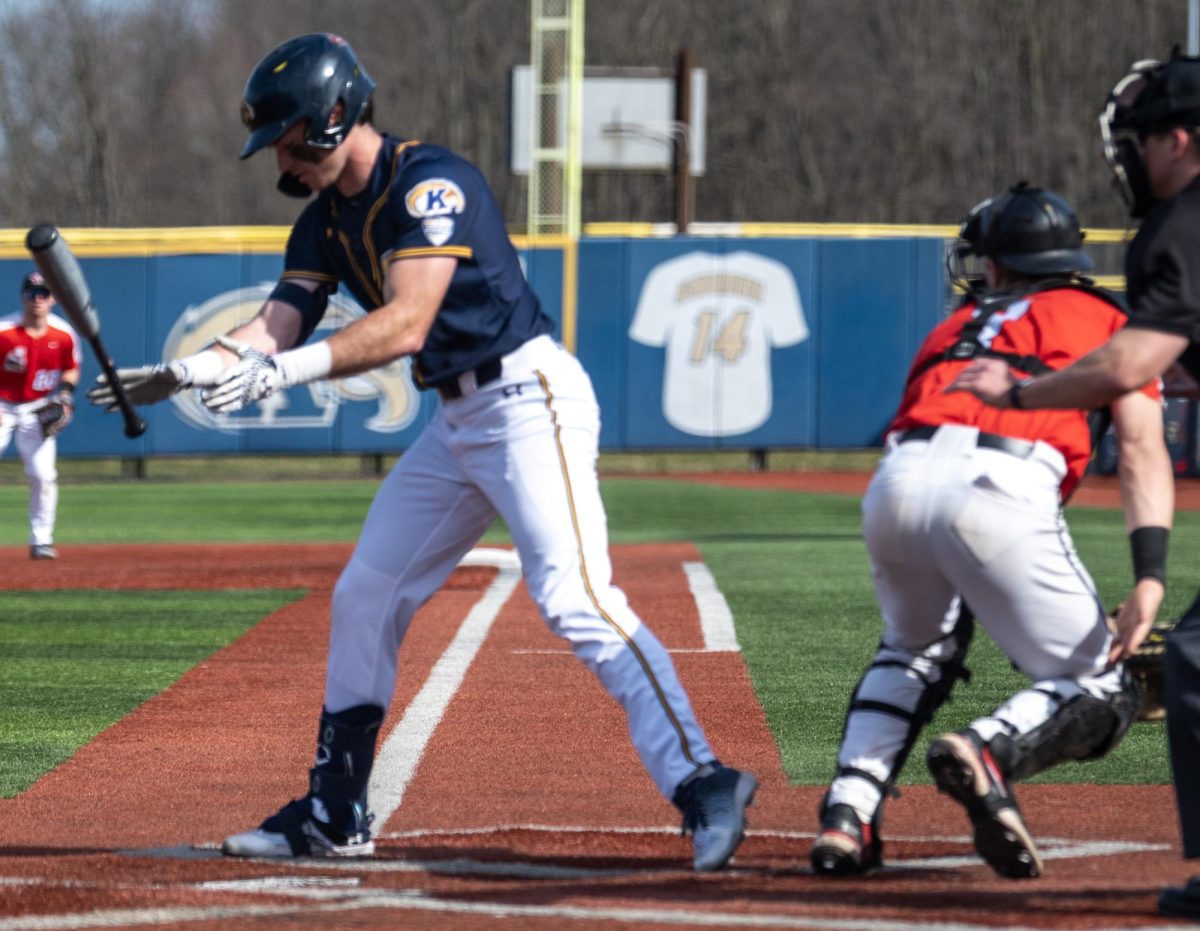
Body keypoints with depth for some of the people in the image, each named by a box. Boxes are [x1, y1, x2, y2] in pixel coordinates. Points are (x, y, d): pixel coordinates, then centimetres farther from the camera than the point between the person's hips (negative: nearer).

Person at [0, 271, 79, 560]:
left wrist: (65, 395, -7)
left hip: (38, 411, 2)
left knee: (43, 476, -6)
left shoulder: (63, 335, -7)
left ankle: (41, 541, 6)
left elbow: (71, 369, 10)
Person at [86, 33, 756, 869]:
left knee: (575, 598, -22)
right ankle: (335, 818, 23)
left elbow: (404, 325, -29)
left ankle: (701, 785, -26)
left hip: (528, 400, -10)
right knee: (364, 599, 13)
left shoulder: (429, 184, -18)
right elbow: (280, 323, 3)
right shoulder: (328, 219, 10)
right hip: (458, 423, 10)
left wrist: (284, 371, -37)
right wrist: (185, 372, -14)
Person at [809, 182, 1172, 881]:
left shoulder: (958, 324, 35)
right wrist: (1150, 575, -4)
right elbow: (1142, 446, 7)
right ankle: (988, 753, -23)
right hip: (1000, 486, -4)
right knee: (1100, 693, 7)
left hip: (897, 483, 4)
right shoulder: (1107, 320, 24)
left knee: (916, 650, 33)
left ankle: (848, 814, 13)